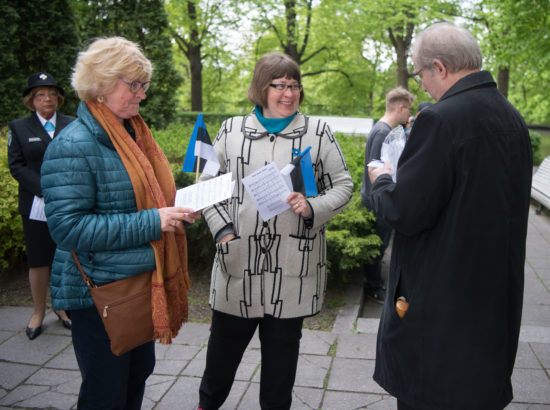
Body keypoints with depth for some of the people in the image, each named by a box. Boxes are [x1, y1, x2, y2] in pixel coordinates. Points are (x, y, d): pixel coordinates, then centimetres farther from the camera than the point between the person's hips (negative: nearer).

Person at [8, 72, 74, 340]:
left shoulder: (72, 126, 8)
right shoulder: (19, 128, 5)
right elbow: (17, 166, -1)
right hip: (37, 208, -1)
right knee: (38, 262, 5)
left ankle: (63, 308, 23)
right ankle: (38, 313, 21)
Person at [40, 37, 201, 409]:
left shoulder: (133, 134, 9)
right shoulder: (74, 146, -18)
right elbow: (68, 227, -24)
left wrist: (177, 208, 3)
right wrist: (150, 222, -26)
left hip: (142, 281, 8)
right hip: (100, 293, -8)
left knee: (138, 376, 22)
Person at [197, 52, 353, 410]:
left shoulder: (318, 131, 3)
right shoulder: (232, 129, 6)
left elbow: (343, 185, 4)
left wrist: (313, 207, -14)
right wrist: (222, 228, -3)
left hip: (294, 266, -1)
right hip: (238, 260, 1)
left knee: (282, 345, 12)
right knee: (226, 340, 14)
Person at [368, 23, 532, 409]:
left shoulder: (442, 118, -20)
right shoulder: (512, 116, 5)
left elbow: (406, 214, -21)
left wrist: (382, 181, -1)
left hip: (442, 299, -8)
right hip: (496, 293, 8)